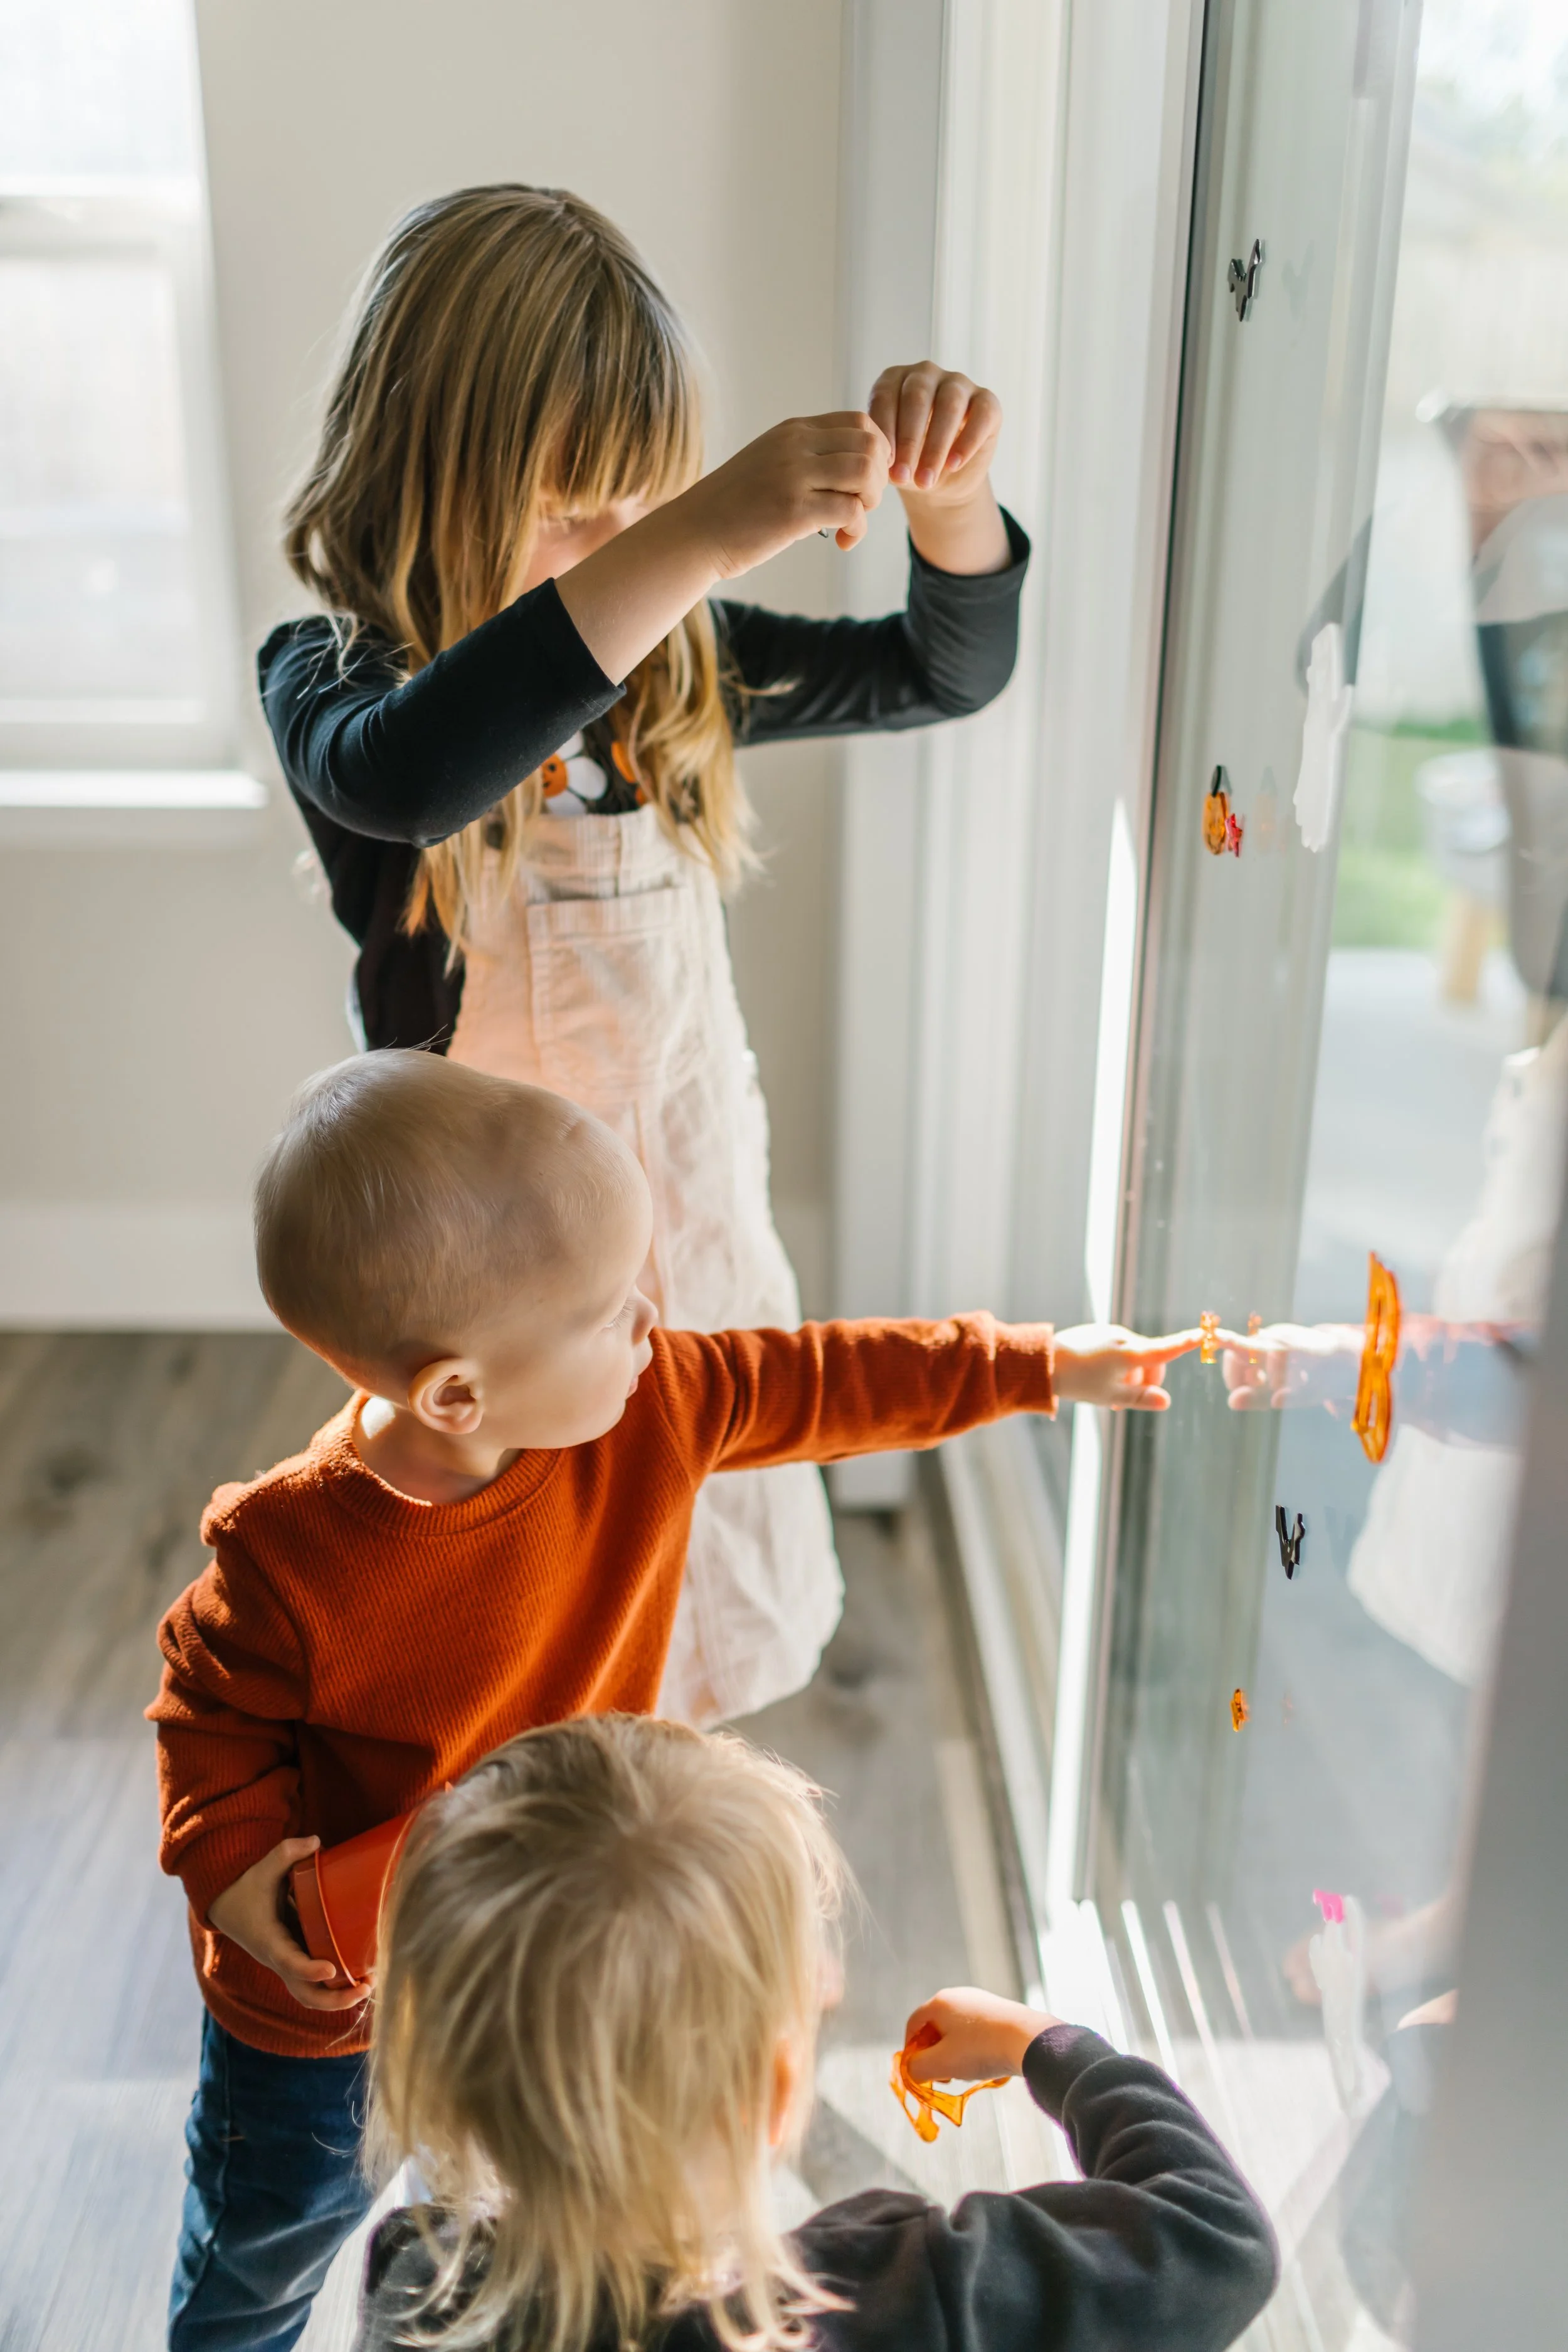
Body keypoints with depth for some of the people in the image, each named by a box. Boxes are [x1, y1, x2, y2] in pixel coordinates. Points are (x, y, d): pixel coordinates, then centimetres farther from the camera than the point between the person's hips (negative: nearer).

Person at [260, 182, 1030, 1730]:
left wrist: (945, 487, -18)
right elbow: (401, 777, -42)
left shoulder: (674, 671, -2)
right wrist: (697, 538, -48)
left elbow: (946, 671, 4)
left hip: (693, 1203, 5)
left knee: (699, 1656, 22)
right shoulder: (332, 677, -16)